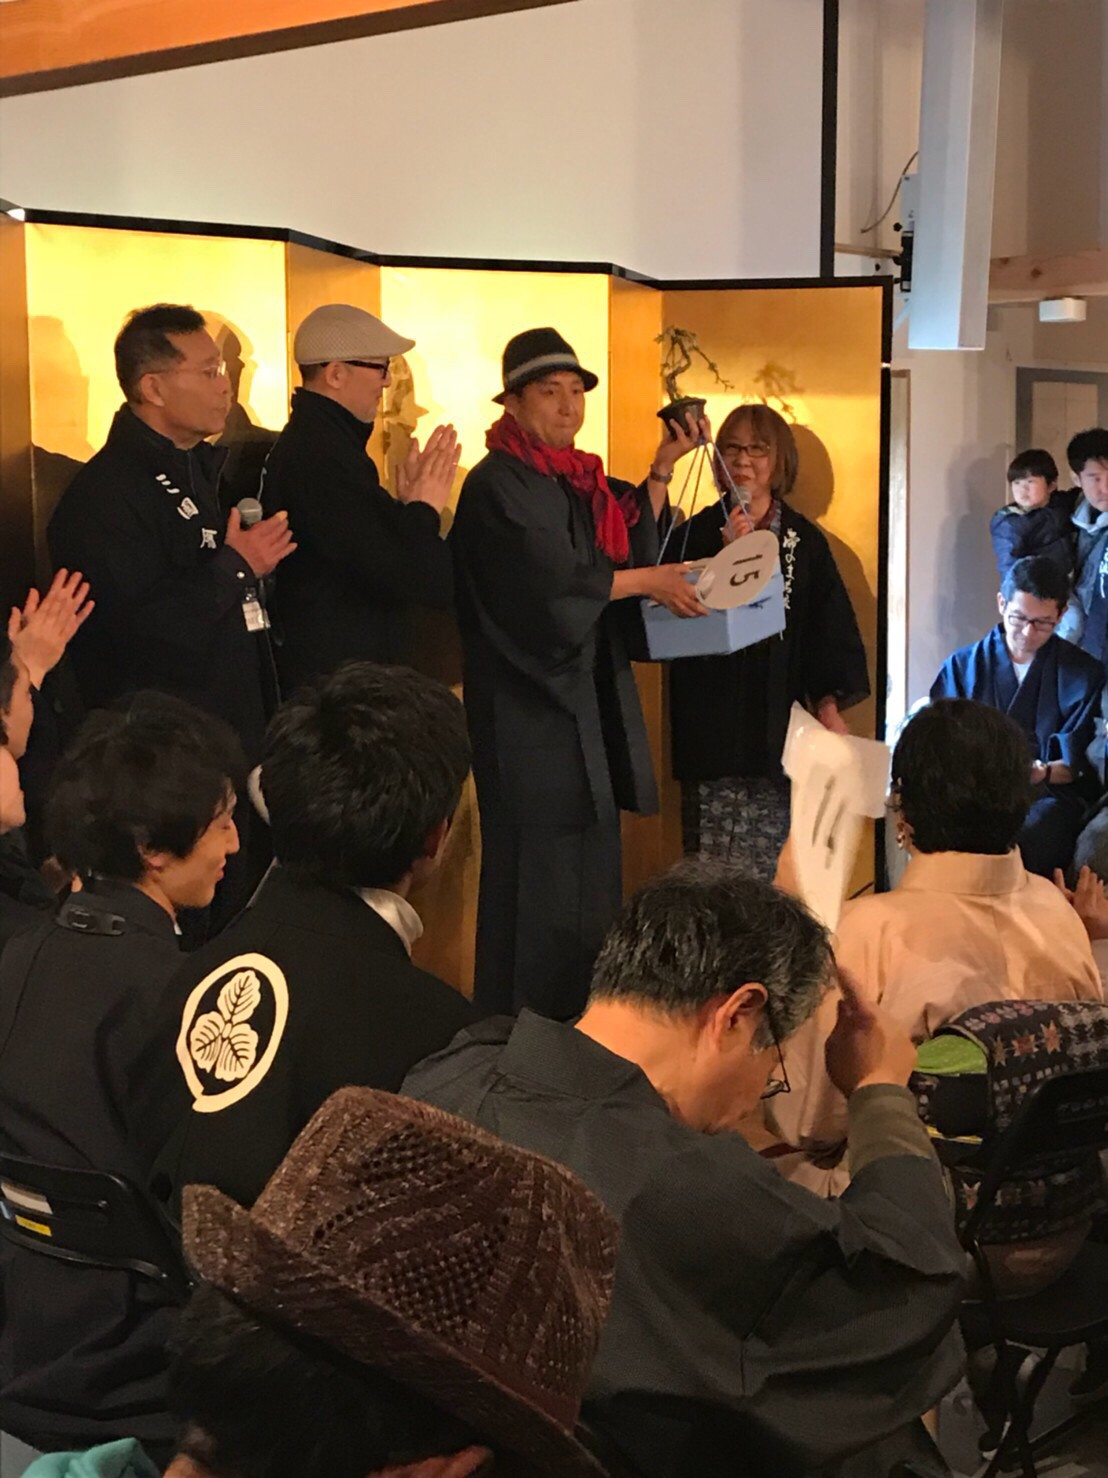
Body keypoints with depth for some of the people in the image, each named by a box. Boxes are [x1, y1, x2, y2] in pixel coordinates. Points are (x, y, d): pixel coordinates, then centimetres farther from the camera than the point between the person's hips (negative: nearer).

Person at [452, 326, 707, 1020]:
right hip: (531, 708, -9)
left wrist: (663, 470, 3)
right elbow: (549, 583, -19)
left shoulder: (580, 481, 15)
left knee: (591, 875, 10)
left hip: (589, 702, 9)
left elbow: (633, 544, 10)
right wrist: (652, 581, -10)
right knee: (540, 877, -7)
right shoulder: (498, 485, -11)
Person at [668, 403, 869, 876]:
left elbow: (830, 627, 10)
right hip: (712, 725, -2)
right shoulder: (697, 534, 3)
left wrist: (828, 704, 1)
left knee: (774, 871, -1)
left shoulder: (804, 541, 9)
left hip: (779, 725, 2)